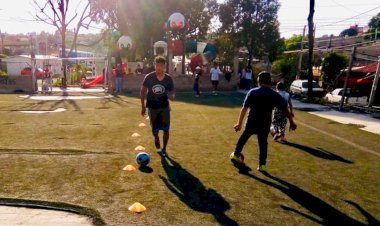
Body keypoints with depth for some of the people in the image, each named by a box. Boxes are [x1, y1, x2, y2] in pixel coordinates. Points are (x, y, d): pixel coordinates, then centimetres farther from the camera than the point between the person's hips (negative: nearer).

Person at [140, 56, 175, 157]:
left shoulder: (169, 79, -10)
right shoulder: (148, 77, -13)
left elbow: (172, 93, 0)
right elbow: (142, 91, -1)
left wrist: (171, 96, -26)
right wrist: (143, 106, -1)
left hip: (164, 106, 1)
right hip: (152, 107, -1)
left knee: (166, 129, -3)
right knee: (155, 130, 6)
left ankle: (164, 149, 18)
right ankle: (156, 138, 44)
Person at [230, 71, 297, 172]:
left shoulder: (252, 92, -6)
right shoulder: (275, 95, -1)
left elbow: (244, 108, -11)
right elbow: (285, 109, 0)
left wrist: (239, 123, -10)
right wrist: (291, 122, 9)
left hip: (251, 122, 0)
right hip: (265, 124, 1)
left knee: (243, 137, 21)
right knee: (263, 143, 13)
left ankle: (236, 154, 36)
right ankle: (262, 164, 17)